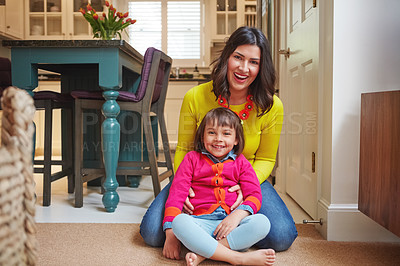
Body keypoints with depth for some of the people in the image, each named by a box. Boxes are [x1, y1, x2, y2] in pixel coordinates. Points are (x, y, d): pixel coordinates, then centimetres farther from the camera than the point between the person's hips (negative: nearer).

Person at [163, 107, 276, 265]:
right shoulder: (192, 159, 10)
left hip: (232, 222, 2)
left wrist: (237, 215, -17)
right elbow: (177, 193, 2)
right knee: (179, 221, -34)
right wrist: (170, 234, -10)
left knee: (262, 222, -26)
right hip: (200, 221, -1)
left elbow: (254, 195, 5)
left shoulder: (241, 163, 15)